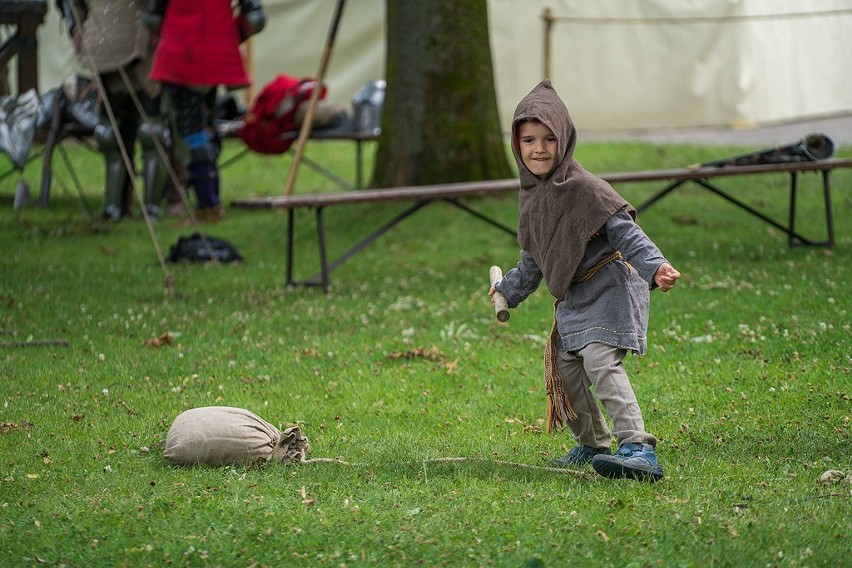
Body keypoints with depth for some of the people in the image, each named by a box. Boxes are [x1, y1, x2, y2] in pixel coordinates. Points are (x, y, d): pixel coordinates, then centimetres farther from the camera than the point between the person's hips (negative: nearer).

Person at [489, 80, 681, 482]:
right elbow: (533, 258, 26)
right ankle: (593, 444, 36)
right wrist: (509, 290, 39)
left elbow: (624, 232, -20)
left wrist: (655, 267, -35)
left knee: (600, 360, -26)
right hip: (572, 297, 9)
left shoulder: (584, 188, -16)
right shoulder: (530, 196, 11)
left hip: (608, 286, -9)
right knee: (564, 367, 15)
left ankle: (638, 448, -37)